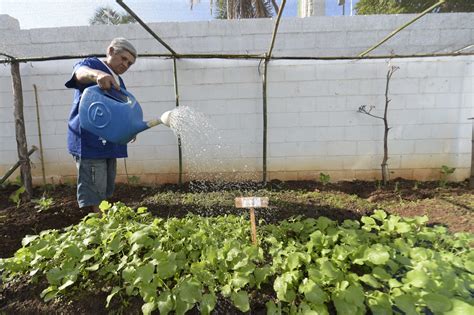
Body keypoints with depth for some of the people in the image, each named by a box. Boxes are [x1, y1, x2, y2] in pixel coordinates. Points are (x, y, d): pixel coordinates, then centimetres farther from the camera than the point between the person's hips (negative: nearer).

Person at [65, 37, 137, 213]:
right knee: (93, 191, -8)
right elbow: (80, 72, -27)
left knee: (106, 190, 17)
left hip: (109, 143, 9)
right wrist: (96, 74, -50)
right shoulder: (93, 64, -2)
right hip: (90, 142, -9)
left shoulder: (118, 82, 21)